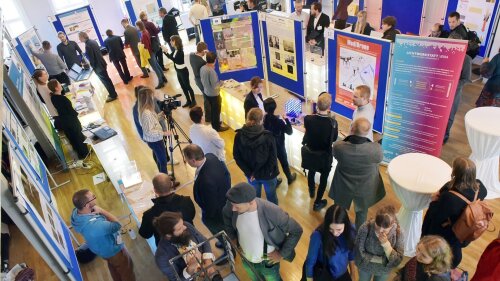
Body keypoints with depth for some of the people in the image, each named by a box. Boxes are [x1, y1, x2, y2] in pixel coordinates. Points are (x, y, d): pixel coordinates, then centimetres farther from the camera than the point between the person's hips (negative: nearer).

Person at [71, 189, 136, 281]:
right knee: (126, 270, 22)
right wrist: (101, 211, -27)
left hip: (99, 248, 8)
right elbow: (117, 225, -29)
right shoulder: (96, 225, -47)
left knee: (113, 267, 35)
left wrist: (97, 212, -18)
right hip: (113, 250, -8)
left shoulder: (75, 212, -23)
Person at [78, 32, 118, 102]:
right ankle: (113, 93, 30)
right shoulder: (93, 41, 6)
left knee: (105, 81, 2)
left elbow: (91, 58, -21)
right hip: (101, 63, 9)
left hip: (98, 66, -9)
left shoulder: (88, 45, -21)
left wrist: (93, 67, -6)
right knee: (106, 79, 19)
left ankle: (113, 95, 11)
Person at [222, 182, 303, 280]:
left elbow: (296, 231, -24)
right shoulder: (233, 206, -26)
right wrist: (232, 237, -2)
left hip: (268, 261, -3)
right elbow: (226, 214, 0)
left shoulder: (272, 212, -38)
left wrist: (282, 254, -18)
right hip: (246, 259, 4)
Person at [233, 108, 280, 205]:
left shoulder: (239, 135, -13)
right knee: (271, 196, 22)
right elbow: (273, 158, -20)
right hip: (267, 174, -2)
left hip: (251, 173, 3)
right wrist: (269, 172, -6)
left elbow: (236, 156, -8)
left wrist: (248, 172, -5)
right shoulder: (268, 136, -24)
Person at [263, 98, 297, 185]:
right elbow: (289, 132, -21)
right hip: (279, 146, -3)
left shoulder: (263, 119, -17)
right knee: (284, 163, 20)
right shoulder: (278, 121, -29)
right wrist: (286, 119, -11)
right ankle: (290, 178, 42)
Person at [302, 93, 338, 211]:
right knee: (323, 178, 19)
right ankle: (317, 202, 33)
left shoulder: (308, 119, -25)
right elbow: (334, 139, -10)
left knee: (311, 172, 30)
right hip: (325, 156, -2)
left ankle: (311, 191, 57)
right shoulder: (333, 122, -29)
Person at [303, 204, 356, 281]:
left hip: (341, 275, 4)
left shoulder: (350, 232, -20)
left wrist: (353, 274, 12)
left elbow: (351, 253, -1)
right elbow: (310, 262, -21)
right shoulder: (318, 236, -33)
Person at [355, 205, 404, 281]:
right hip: (365, 266, -1)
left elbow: (397, 261, -25)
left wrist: (386, 244, -39)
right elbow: (359, 253, -23)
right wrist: (382, 259, -22)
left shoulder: (398, 232, -28)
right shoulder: (365, 228, -33)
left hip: (384, 270, 1)